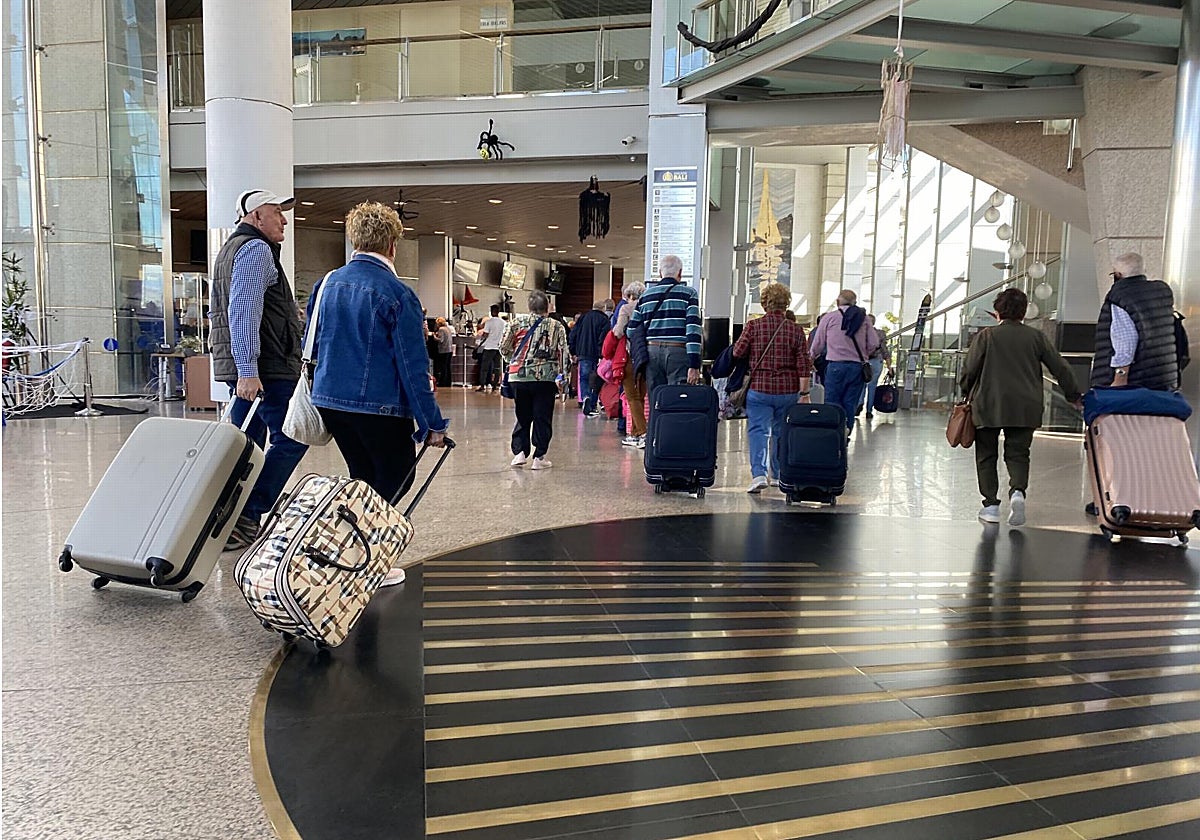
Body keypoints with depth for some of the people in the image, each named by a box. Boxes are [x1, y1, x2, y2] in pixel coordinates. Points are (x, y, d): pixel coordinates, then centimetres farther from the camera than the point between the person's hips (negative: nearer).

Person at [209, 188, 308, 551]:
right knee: (291, 438, -8)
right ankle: (246, 517, -11)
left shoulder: (229, 249, 25)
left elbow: (223, 311, 30)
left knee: (248, 444, 12)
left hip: (245, 370, 11)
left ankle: (234, 523, 15)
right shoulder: (256, 249, -8)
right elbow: (244, 312, -19)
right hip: (266, 368, -10)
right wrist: (247, 369, -24)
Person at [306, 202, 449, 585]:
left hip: (329, 400, 7)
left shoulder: (327, 284, 7)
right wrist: (432, 423, -9)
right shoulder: (397, 294, -13)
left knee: (363, 479, 20)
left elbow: (312, 345, 16)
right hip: (379, 405, -7)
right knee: (397, 478, 9)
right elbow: (413, 365, -14)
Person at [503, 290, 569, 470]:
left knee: (523, 417, 15)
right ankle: (539, 457, 7)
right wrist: (561, 375, 3)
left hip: (519, 376, 2)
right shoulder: (556, 326, 2)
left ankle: (519, 452, 8)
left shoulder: (517, 322, 4)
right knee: (542, 418, 5)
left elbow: (504, 348, 6)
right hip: (545, 378, -2)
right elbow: (563, 354, -2)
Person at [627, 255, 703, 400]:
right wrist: (694, 365, -11)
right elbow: (693, 330, -9)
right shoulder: (689, 293, 0)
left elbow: (632, 330, 13)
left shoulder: (646, 295, 12)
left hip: (652, 351, 4)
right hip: (678, 352, -4)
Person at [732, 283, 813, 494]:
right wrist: (804, 393, 1)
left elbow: (737, 353, 1)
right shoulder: (796, 330, 0)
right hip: (788, 390, 2)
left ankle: (758, 473, -20)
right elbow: (804, 365, -3)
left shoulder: (753, 326, -4)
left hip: (759, 387, -2)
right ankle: (780, 475, 27)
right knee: (782, 431, 16)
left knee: (758, 429, -2)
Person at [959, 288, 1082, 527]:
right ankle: (1018, 491, -16)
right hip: (1025, 407, 2)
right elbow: (1060, 367, 9)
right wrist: (1075, 396, 20)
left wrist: (966, 394, 14)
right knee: (1018, 454, 10)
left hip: (988, 406, -2)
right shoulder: (1036, 337, 6)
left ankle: (990, 503, 4)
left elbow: (969, 370, -4)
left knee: (987, 455, 9)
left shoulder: (986, 336, -2)